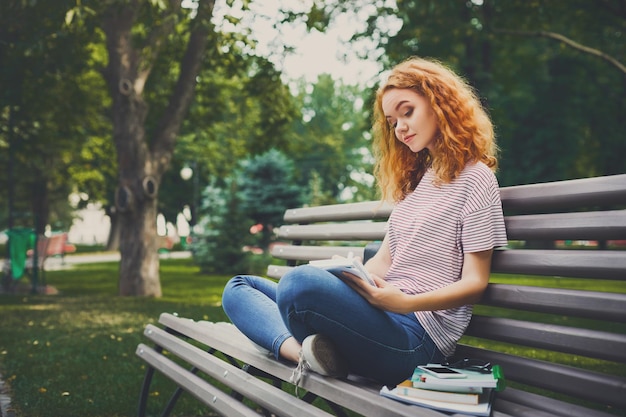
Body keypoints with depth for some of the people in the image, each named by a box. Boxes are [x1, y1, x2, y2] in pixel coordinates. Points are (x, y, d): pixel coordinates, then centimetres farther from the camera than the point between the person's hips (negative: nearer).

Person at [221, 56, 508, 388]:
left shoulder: (474, 178, -3)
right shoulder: (416, 178, 24)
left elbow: (474, 282, -9)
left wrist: (405, 302, -24)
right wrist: (344, 276, -2)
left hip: (418, 337, -10)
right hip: (384, 313, 10)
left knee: (301, 282, -37)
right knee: (240, 287, 9)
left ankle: (310, 351, -9)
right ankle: (302, 350, -15)